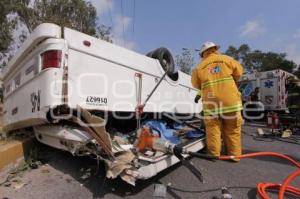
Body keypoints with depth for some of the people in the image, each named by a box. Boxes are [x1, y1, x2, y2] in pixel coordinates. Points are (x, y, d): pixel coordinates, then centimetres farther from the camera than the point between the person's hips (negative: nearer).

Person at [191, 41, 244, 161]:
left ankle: (214, 154, 14)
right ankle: (234, 154, 18)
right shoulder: (226, 59, 5)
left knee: (213, 129, 8)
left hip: (211, 102, -1)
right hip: (230, 100, 1)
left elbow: (196, 85, 13)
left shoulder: (199, 68, 4)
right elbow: (238, 71, 15)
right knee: (232, 130, 11)